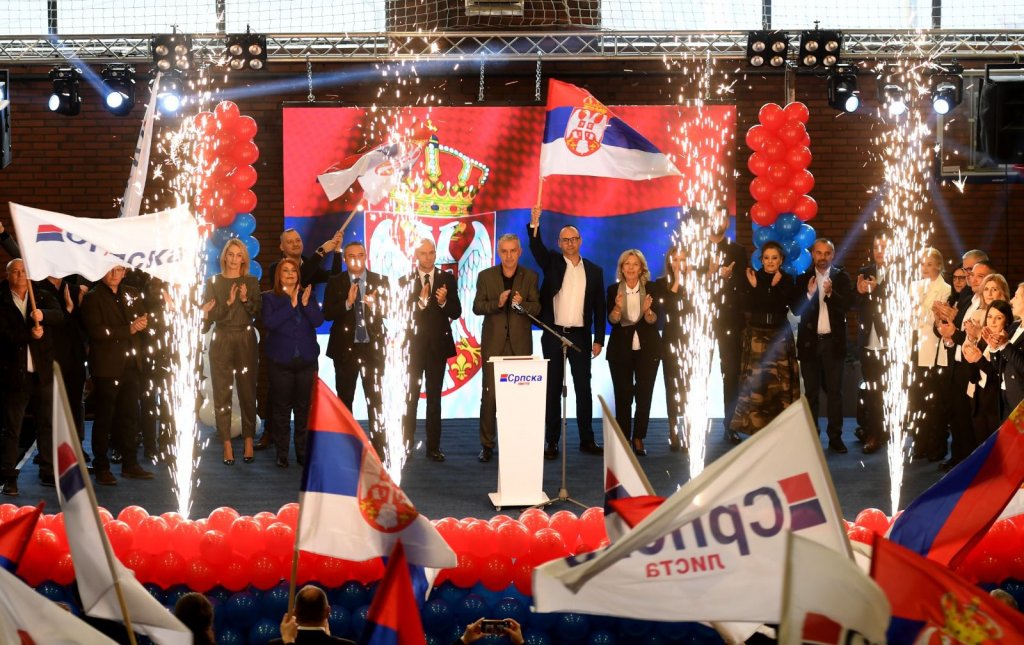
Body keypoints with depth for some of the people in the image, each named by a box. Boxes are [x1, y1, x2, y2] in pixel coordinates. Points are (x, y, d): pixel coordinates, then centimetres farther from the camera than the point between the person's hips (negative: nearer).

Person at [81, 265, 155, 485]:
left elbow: (143, 320, 17)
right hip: (107, 366, -6)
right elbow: (96, 330, -16)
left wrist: (142, 323, -7)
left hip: (131, 365, 6)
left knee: (130, 415, 10)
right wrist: (128, 329, -18)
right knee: (104, 418, 0)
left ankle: (130, 464, 19)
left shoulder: (132, 294, 14)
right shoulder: (92, 298, -5)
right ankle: (101, 468, 6)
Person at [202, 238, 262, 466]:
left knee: (248, 392, 2)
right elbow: (209, 316, -4)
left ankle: (249, 442, 9)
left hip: (246, 341, 1)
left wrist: (246, 300, -14)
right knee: (222, 394, -2)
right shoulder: (214, 282, 3)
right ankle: (227, 445, 0)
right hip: (222, 342, -1)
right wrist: (228, 302, -16)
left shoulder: (251, 282, 5)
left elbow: (259, 314, 1)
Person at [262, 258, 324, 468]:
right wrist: (291, 305, -18)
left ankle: (302, 452, 14)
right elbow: (269, 322, -14)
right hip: (281, 360, -2)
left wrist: (306, 304, -19)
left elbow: (318, 321, -4)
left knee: (303, 407, 6)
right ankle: (282, 453, 6)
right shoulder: (269, 297, 1)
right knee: (282, 407, 0)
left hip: (306, 360, 2)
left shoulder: (308, 295, 7)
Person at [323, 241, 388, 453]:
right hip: (345, 347, 1)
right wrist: (347, 303, -21)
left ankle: (378, 446, 3)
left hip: (372, 347, -1)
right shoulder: (335, 283, 1)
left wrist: (374, 305, -22)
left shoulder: (380, 281, 1)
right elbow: (327, 314, -6)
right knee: (344, 399, 9)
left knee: (375, 399, -1)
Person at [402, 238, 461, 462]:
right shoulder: (405, 280, 0)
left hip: (438, 345, 2)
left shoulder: (447, 279, 6)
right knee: (410, 397, -1)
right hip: (413, 344, -2)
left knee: (434, 398, 5)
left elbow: (456, 313, 2)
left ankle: (433, 447, 7)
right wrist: (421, 301, -21)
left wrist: (444, 302, -16)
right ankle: (405, 446, 3)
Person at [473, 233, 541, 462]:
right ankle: (487, 444, 4)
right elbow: (477, 307, 1)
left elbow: (537, 307, 1)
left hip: (520, 343, 0)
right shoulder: (486, 276, 6)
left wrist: (522, 303, -20)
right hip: (493, 342, 0)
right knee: (489, 394, -2)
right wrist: (498, 302, -16)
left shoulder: (530, 277, 6)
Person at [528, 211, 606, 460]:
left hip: (580, 336, 1)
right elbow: (536, 247, -16)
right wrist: (534, 224, -35)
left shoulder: (594, 271, 8)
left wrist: (598, 339, 2)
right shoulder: (552, 263, 4)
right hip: (553, 335, -1)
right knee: (553, 389, 2)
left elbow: (599, 308, 8)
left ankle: (587, 440, 10)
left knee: (583, 388, 4)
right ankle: (551, 442, 4)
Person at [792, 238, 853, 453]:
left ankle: (835, 437, 5)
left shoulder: (841, 277, 2)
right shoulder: (803, 279, 5)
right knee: (811, 392, 6)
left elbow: (847, 305, -9)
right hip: (809, 342, 1)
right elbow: (795, 309, -1)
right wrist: (808, 294, -18)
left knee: (834, 392, 1)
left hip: (833, 341, -1)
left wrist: (830, 293, -25)